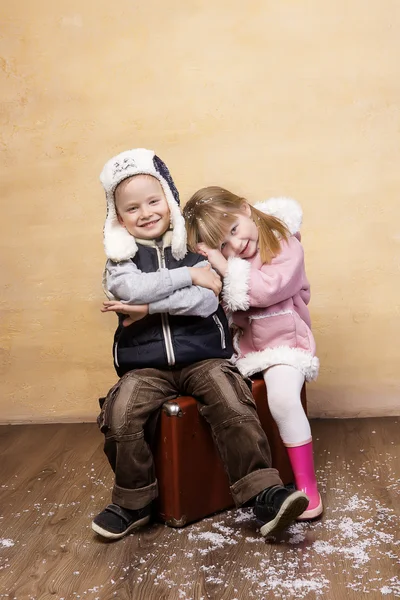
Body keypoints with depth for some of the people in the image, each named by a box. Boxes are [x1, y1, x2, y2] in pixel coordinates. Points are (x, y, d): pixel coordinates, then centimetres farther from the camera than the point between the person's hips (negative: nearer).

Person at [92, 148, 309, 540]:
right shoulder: (121, 258, 8)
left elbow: (206, 302, -10)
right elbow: (132, 289, -16)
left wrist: (148, 307, -13)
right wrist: (189, 275, -14)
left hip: (203, 356, -1)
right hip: (145, 365, 1)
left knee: (233, 407, -27)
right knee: (120, 417, -23)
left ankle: (264, 495, -20)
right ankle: (133, 503, -1)